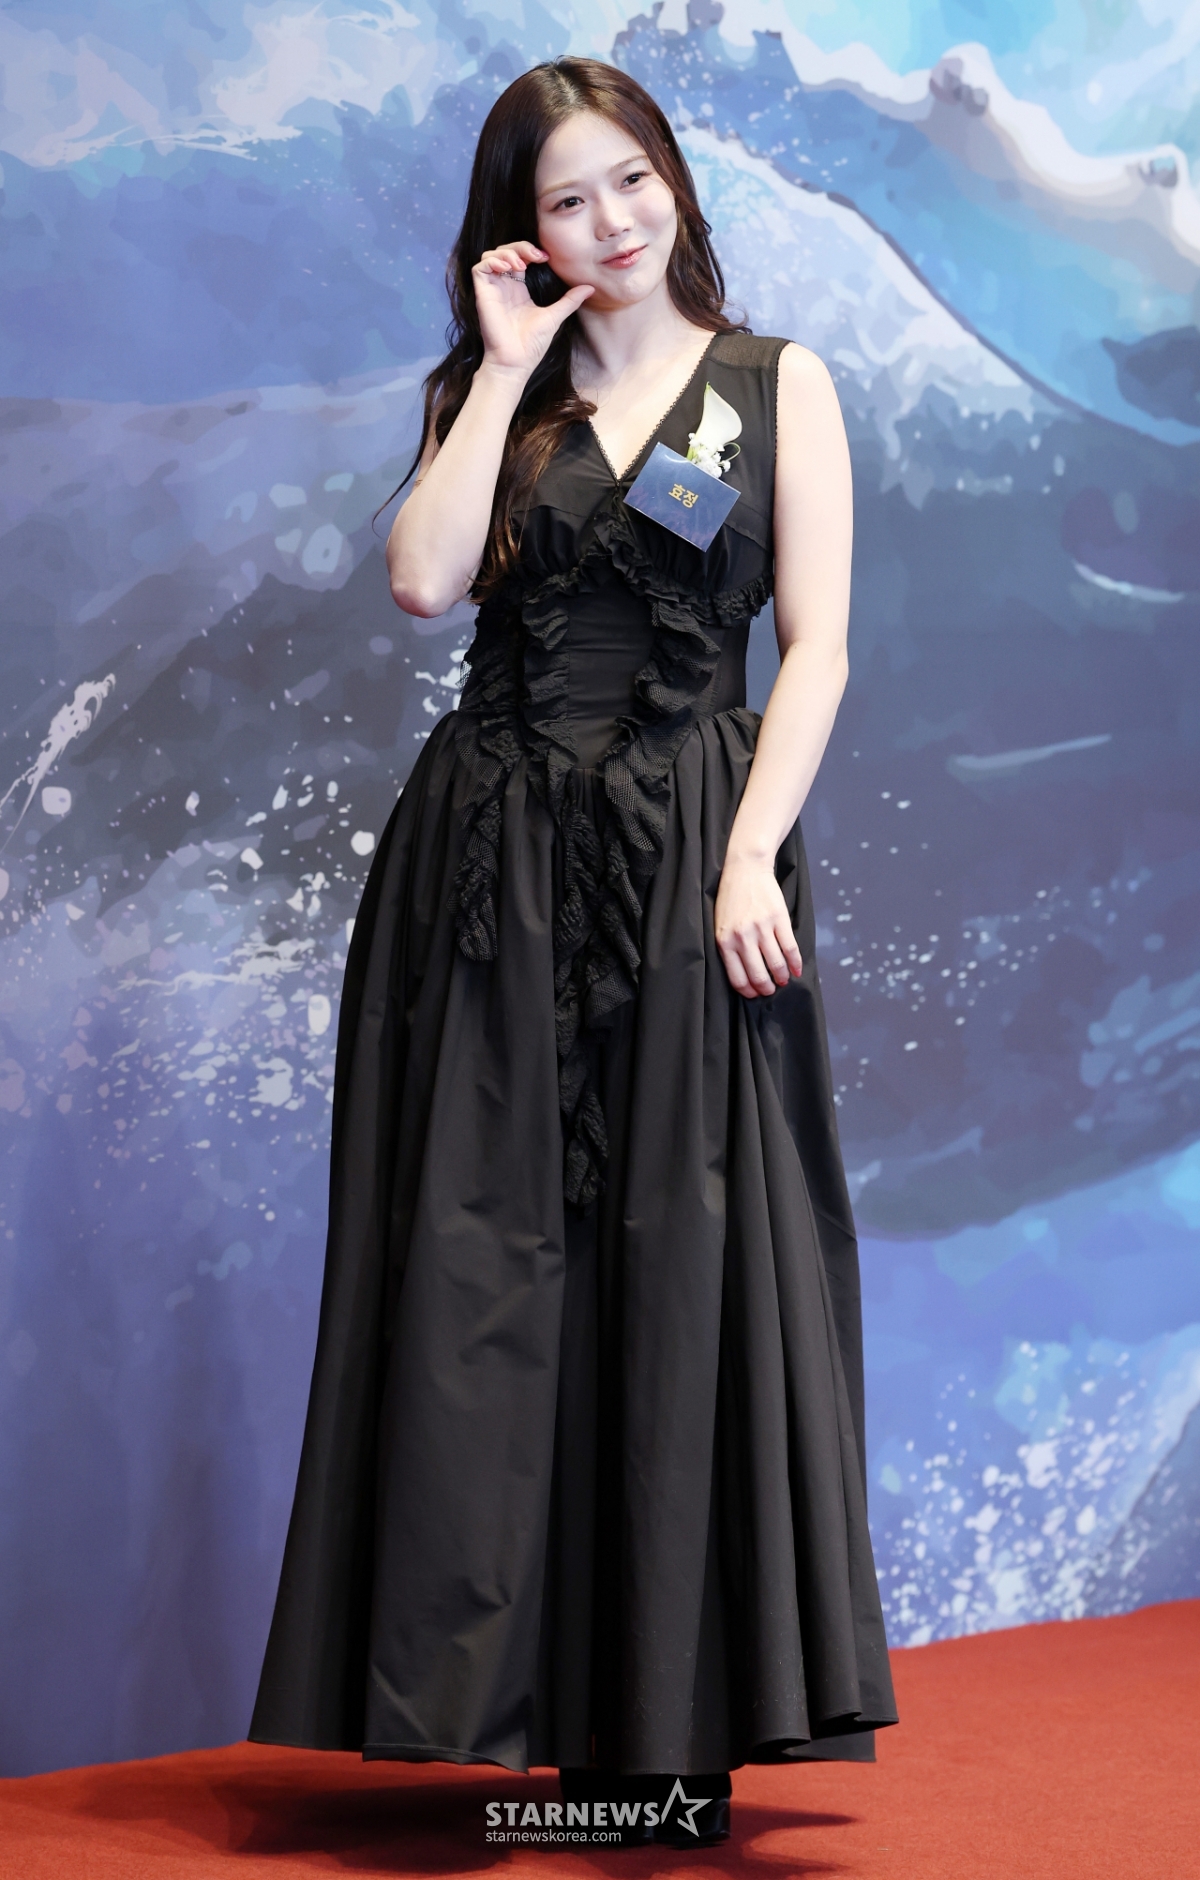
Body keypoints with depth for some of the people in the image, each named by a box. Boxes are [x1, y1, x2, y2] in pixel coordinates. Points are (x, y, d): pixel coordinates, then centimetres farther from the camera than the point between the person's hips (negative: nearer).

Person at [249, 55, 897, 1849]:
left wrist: (751, 853, -12)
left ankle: (677, 1719, 5)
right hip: (493, 858, 2)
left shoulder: (780, 384, 9)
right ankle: (494, 1687, 9)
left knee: (684, 1275, -2)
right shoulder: (495, 395, 14)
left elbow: (816, 645, 0)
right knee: (486, 1271, 1)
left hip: (687, 852, -2)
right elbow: (424, 579, -5)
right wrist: (509, 366, -1)